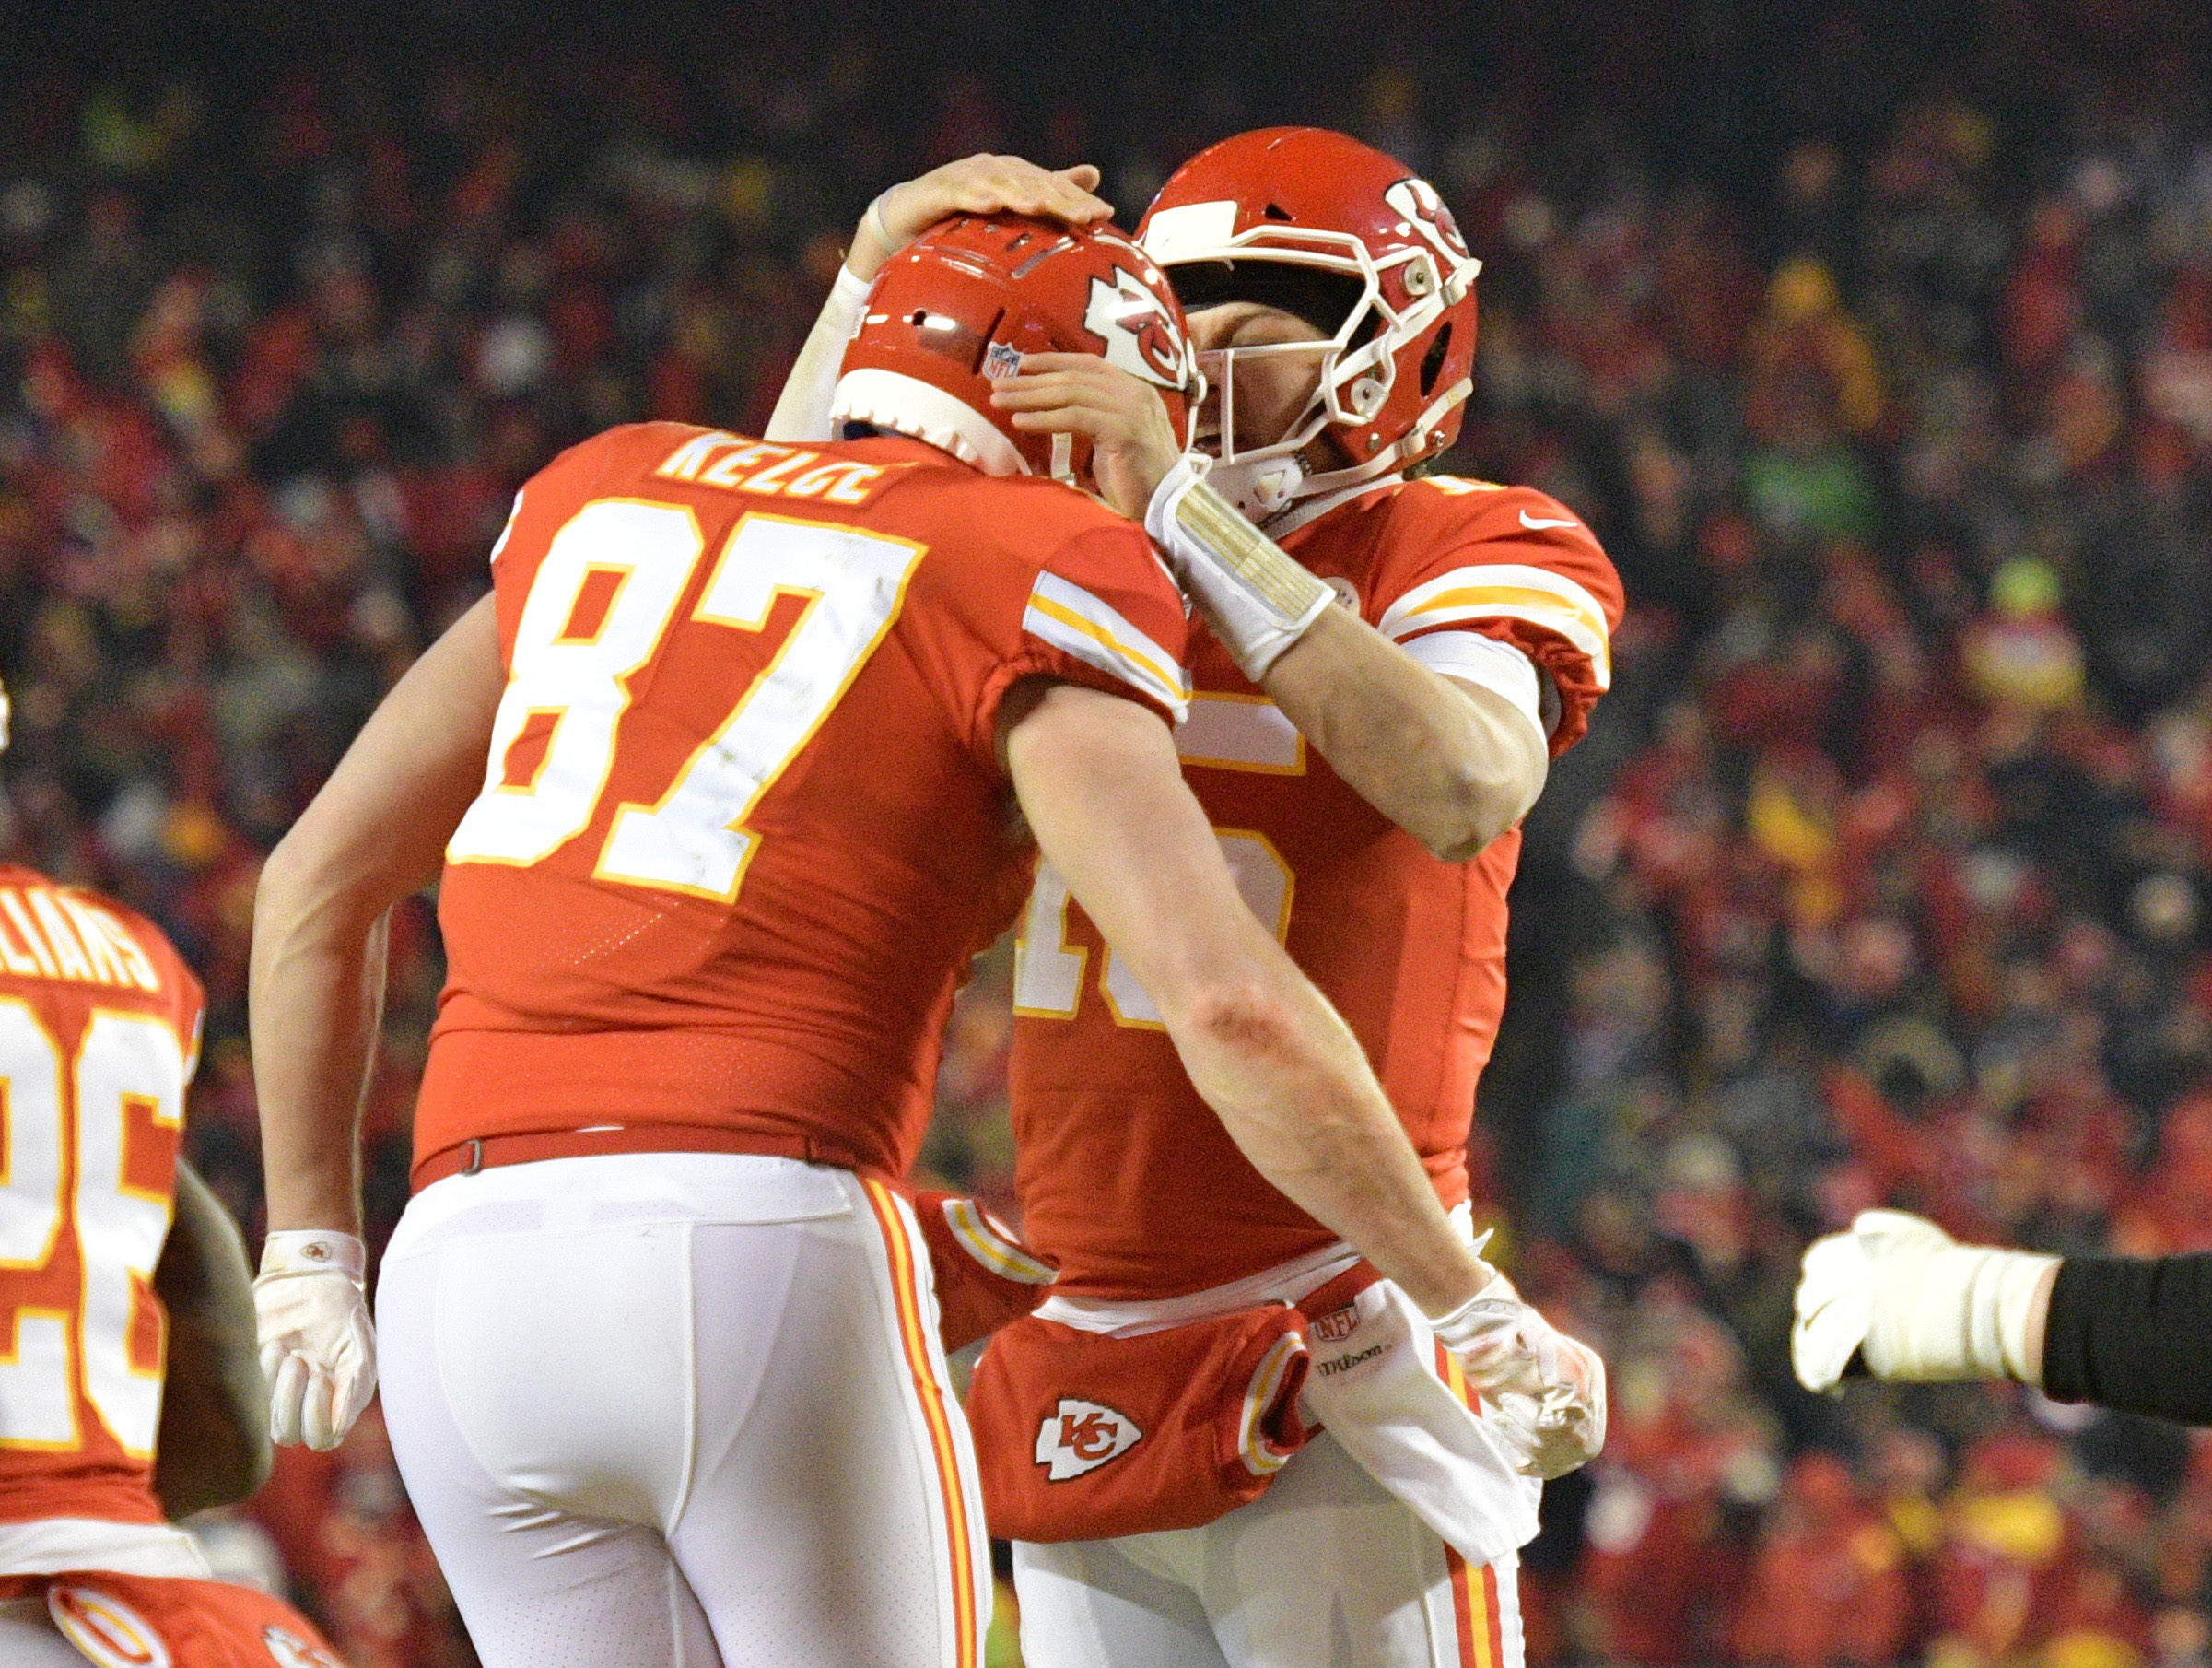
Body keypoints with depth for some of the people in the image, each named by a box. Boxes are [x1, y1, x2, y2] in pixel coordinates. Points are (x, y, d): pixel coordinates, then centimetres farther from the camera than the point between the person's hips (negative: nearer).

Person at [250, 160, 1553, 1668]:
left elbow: (321, 880, 25)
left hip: (466, 1266, 5)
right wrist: (1465, 1304, 3)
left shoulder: (604, 494, 20)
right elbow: (1230, 1002, -8)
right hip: (766, 1257, -5)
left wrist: (314, 1248, 34)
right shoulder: (1042, 578, 3)